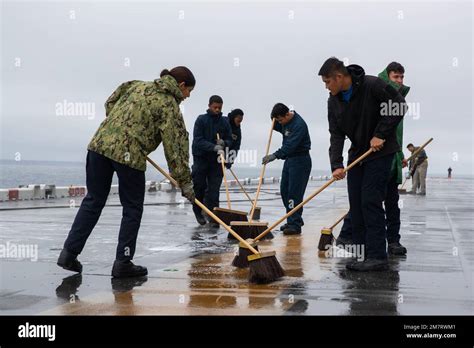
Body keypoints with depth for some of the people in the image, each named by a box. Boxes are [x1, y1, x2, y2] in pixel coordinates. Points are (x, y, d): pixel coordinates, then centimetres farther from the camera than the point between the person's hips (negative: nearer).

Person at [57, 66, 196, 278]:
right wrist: (185, 182, 1)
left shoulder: (139, 86, 19)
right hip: (129, 155, -6)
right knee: (132, 209, 9)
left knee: (93, 201, 14)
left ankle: (69, 253, 13)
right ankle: (123, 263, 12)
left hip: (100, 143, 6)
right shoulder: (169, 106, 0)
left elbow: (110, 104, 26)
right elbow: (175, 145, -3)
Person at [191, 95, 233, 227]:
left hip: (217, 160, 2)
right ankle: (198, 211, 26)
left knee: (214, 189, -1)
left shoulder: (224, 122, 5)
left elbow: (230, 140, 9)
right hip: (201, 158, -2)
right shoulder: (201, 120, -5)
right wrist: (214, 147, -25)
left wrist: (223, 143, -15)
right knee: (199, 187, 4)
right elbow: (198, 140, -13)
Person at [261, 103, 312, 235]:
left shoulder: (299, 125, -23)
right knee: (284, 190, 11)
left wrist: (275, 155, -40)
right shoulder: (286, 121, 6)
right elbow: (279, 128, 27)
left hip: (300, 161, -10)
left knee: (294, 192, -12)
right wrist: (275, 122, 5)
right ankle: (292, 221, 21)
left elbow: (290, 145, -31)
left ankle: (295, 225, -8)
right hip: (289, 159, 10)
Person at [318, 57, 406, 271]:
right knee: (356, 205, 4)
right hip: (357, 154, 7)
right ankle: (362, 255, 11)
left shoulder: (373, 86, -17)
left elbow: (399, 107, -13)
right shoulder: (334, 101, 2)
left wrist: (380, 135, -16)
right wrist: (336, 165, -15)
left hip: (380, 152, -7)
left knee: (371, 202, -12)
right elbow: (336, 134, -2)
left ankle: (378, 257, -8)